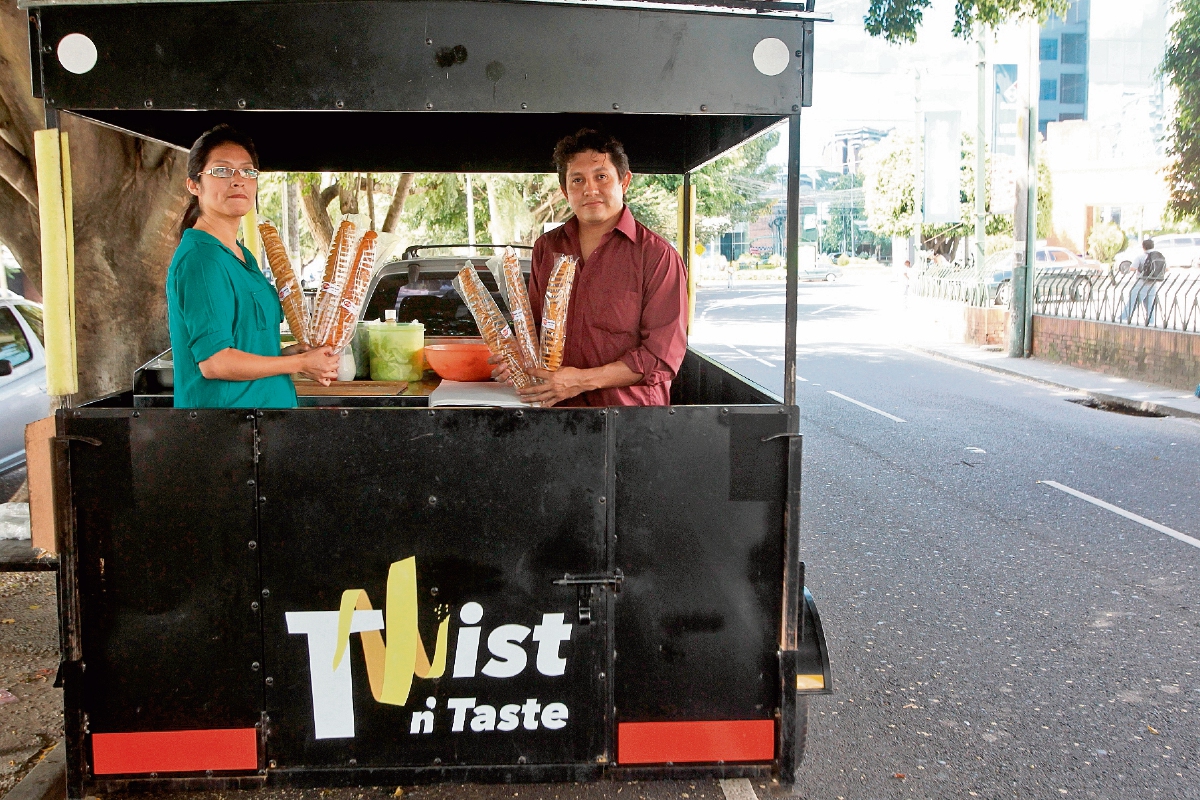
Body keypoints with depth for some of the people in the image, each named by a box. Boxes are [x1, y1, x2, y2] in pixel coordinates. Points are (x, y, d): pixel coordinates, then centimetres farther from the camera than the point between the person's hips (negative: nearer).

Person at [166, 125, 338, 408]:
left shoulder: (243, 255, 10)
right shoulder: (200, 258, -16)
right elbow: (213, 361, -22)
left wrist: (285, 353, -1)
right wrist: (300, 363, -13)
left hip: (266, 401, 8)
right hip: (223, 402, -8)